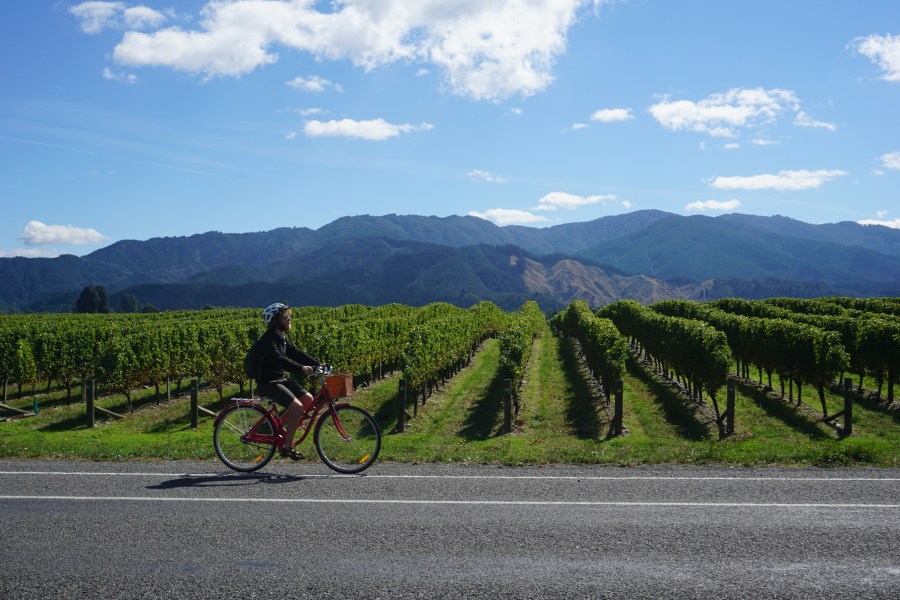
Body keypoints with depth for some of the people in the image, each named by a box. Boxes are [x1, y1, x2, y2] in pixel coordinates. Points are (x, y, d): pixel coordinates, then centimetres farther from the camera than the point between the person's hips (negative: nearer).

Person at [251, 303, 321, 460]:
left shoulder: (281, 338, 14)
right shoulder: (267, 340, -17)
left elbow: (296, 353, 9)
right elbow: (278, 359, -31)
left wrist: (318, 364, -2)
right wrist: (301, 368, -40)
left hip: (281, 379, 9)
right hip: (268, 383, -9)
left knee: (308, 399, 0)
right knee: (297, 406, -22)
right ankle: (287, 447, -12)